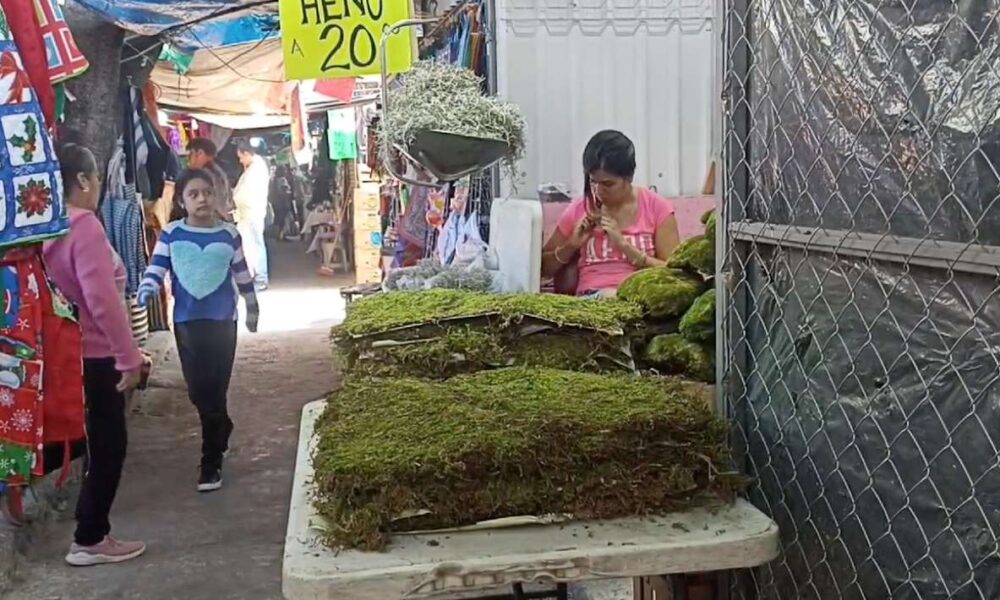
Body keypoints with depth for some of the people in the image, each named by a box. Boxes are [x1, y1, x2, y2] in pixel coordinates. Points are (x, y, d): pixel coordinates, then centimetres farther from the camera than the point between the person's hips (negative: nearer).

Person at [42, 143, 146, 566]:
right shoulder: (84, 225, -19)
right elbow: (102, 299, -25)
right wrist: (129, 356, -20)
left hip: (74, 353, 9)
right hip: (95, 355, -9)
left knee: (103, 444, 18)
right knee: (107, 446, 3)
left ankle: (93, 532, 27)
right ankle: (89, 540, 12)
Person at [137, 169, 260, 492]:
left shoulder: (229, 234, 1)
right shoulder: (171, 234, 0)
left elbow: (242, 275, 10)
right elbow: (155, 270, -6)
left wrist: (252, 309, 18)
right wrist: (144, 294, -26)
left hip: (222, 321, -1)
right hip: (186, 322, 1)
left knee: (214, 391, -2)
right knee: (198, 392, 7)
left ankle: (210, 463, 8)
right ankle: (221, 432, 38)